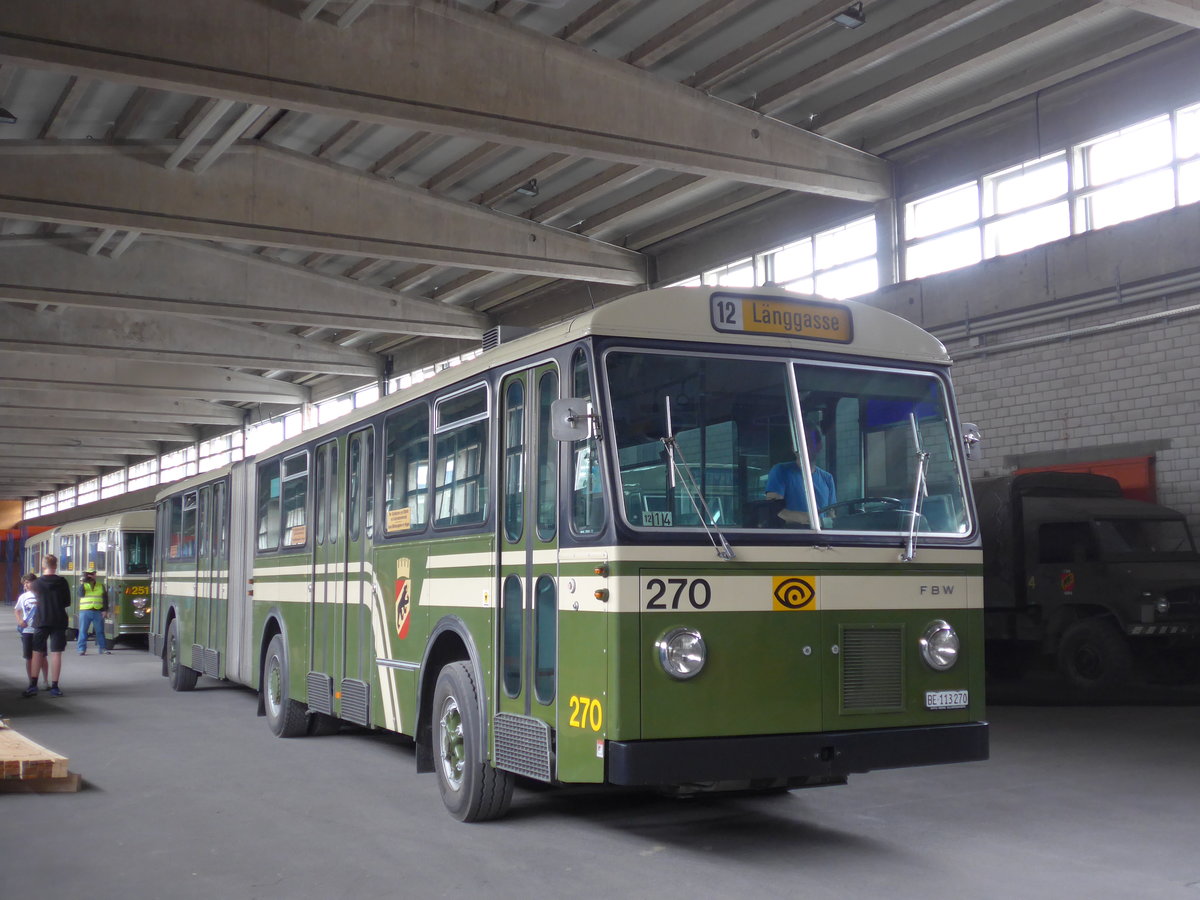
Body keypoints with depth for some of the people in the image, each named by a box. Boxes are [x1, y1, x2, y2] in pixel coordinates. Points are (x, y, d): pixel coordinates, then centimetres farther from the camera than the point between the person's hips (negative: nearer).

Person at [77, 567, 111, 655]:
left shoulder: (101, 586, 11)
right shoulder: (83, 585, 8)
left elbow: (105, 599, 10)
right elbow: (81, 593, -12)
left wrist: (105, 610, 0)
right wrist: (84, 582, -16)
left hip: (98, 612, 1)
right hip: (85, 611, -1)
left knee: (100, 631, 4)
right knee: (83, 631, -3)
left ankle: (103, 648, 10)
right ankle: (82, 649, 0)